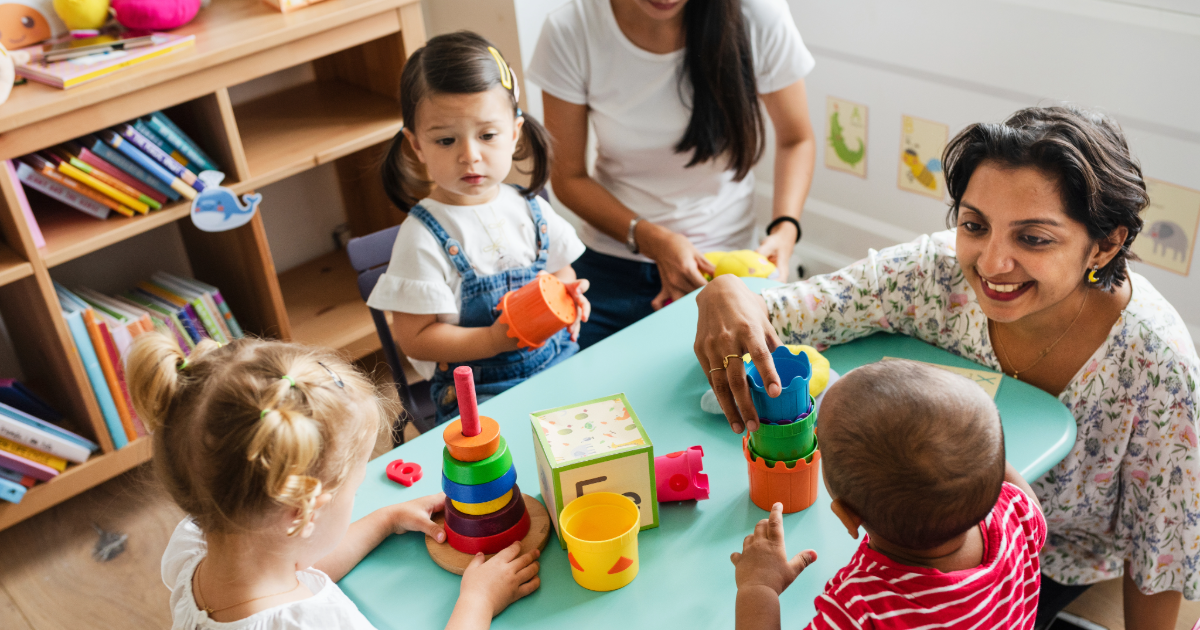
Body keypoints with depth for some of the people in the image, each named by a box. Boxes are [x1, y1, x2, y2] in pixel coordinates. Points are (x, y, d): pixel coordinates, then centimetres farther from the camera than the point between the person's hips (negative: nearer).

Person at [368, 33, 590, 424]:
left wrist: (569, 299, -3)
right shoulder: (423, 237, -11)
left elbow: (562, 274, 20)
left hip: (560, 363, 6)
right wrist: (495, 340, -22)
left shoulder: (530, 210, 6)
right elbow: (416, 339, -11)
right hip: (478, 392, -5)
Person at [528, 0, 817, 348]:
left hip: (721, 266, 0)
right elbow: (568, 177, -6)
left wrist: (785, 229, -16)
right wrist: (650, 239, -19)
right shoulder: (570, 31, -16)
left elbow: (796, 140, 0)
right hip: (612, 267, 1)